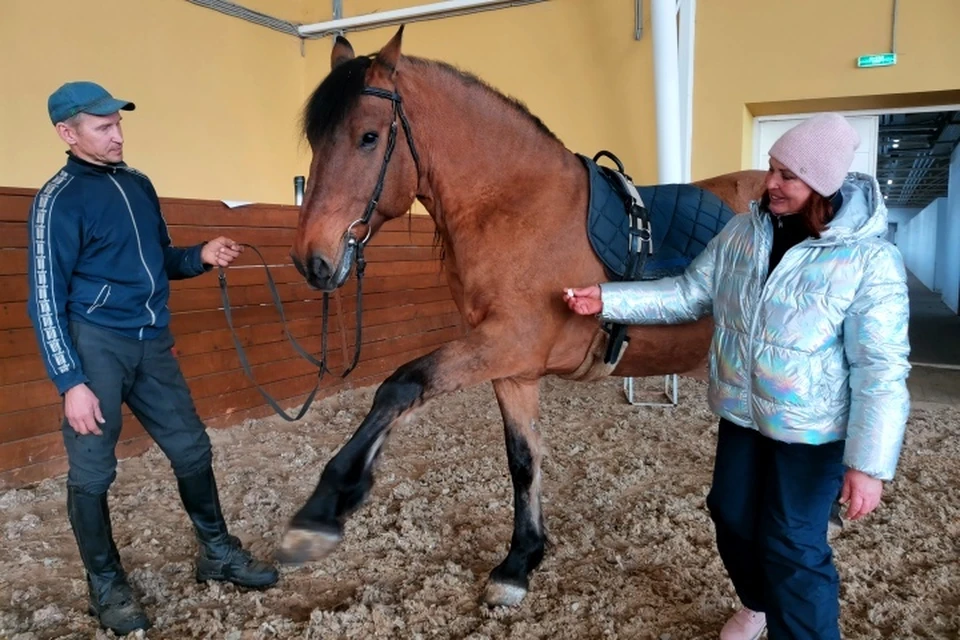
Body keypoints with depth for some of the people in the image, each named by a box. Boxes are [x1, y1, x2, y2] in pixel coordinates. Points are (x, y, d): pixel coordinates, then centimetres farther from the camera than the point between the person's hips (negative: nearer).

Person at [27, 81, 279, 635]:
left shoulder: (139, 184, 11)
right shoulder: (60, 199, -10)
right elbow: (46, 300, -12)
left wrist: (202, 257, -2)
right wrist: (71, 383, -17)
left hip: (153, 342, 7)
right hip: (97, 343, -6)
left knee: (192, 449, 11)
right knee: (92, 472, 4)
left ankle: (218, 552, 28)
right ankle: (107, 584, 23)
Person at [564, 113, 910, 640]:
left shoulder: (870, 260, -19)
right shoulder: (742, 231, -4)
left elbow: (880, 370, -19)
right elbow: (688, 295, 2)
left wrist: (869, 463, -23)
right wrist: (607, 300, -6)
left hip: (813, 428, -5)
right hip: (741, 413, 6)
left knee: (791, 548, 0)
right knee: (732, 517, 20)